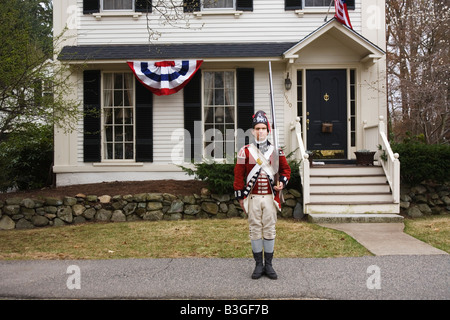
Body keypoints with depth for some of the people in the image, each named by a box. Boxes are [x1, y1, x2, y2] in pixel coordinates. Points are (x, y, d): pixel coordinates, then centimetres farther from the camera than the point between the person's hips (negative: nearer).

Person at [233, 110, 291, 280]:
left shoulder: (276, 151, 6)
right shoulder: (245, 151, 2)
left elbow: (286, 169, 13)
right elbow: (239, 174, 3)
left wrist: (282, 182, -6)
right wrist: (239, 196, 1)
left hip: (270, 197, 1)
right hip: (253, 197, -1)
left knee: (270, 230, 5)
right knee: (255, 230, 3)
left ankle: (269, 265, 15)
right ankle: (259, 265, 14)